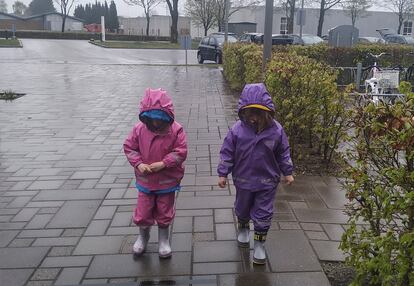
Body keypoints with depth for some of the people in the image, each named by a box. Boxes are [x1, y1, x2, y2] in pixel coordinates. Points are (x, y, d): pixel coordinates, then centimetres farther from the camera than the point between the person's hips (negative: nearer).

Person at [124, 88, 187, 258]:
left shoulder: (175, 130, -16)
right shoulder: (139, 129, -11)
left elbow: (181, 152, -15)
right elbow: (129, 147, -1)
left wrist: (163, 163, -23)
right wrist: (138, 163, -16)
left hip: (167, 181, -1)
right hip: (145, 181, 2)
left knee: (164, 212, 14)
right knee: (143, 212, 12)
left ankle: (163, 239, 38)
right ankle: (143, 236, 41)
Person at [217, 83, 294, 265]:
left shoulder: (276, 130, -13)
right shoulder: (237, 130, -16)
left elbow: (283, 153, 0)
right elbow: (227, 152, -8)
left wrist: (287, 173, 4)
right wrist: (223, 173, -8)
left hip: (267, 181, -1)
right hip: (243, 180, 1)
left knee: (263, 214, 7)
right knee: (242, 208, 22)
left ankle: (259, 245, 25)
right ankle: (243, 229, 53)